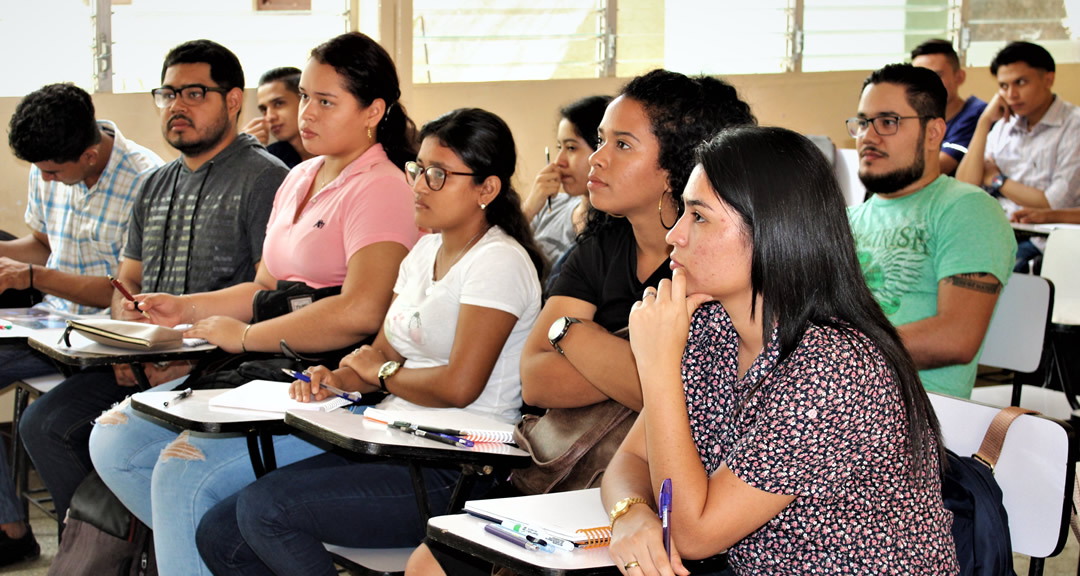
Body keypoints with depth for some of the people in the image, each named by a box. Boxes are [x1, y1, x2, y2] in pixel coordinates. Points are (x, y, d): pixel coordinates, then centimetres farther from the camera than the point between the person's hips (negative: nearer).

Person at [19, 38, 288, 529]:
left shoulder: (264, 179, -6)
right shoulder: (156, 186, 20)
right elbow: (128, 281, 24)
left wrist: (192, 356, -20)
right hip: (146, 363, 8)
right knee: (44, 423, -8)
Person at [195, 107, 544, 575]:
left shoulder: (498, 261, -12)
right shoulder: (426, 251, 17)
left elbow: (459, 386, -22)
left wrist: (381, 372, -4)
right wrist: (336, 378, -2)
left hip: (458, 476, -9)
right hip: (392, 449, 9)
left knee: (265, 507, -22)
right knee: (218, 532, -2)